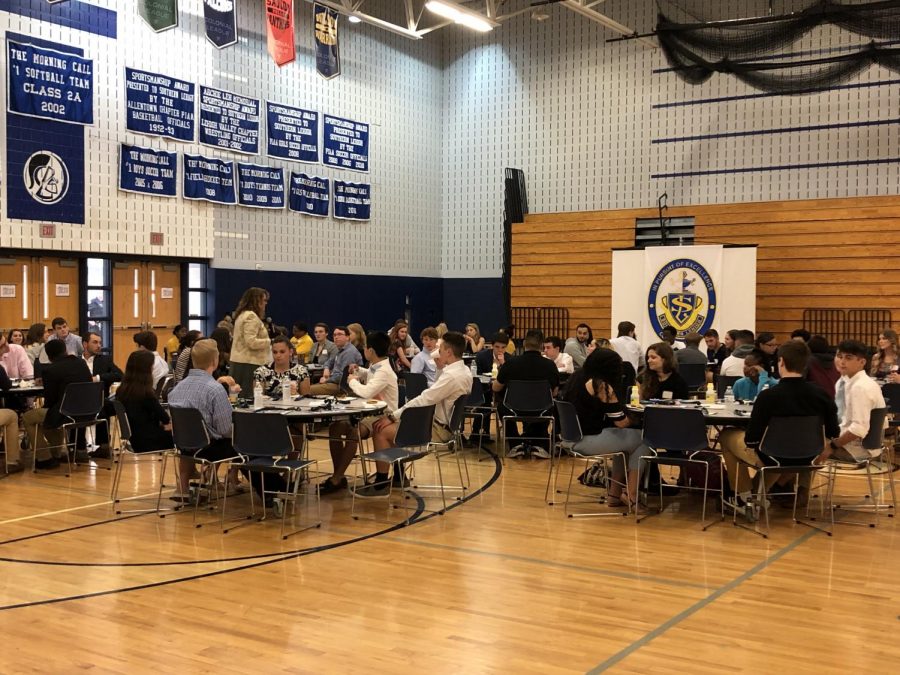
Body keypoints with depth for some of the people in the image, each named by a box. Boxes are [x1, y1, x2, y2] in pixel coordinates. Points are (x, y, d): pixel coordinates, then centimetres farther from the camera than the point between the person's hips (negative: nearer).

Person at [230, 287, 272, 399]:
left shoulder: (242, 315, 19)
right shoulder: (251, 316, -13)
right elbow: (251, 342, -21)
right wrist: (269, 342, -12)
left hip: (238, 361, 10)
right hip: (249, 363, -10)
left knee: (240, 396, 10)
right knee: (249, 397, -9)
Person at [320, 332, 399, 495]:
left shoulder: (384, 371, -19)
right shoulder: (374, 367, 10)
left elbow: (367, 391, -34)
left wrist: (352, 381, -15)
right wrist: (358, 371, 15)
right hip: (369, 413, 10)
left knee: (352, 433, -33)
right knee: (335, 427, -7)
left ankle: (336, 480, -26)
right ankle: (338, 476, -6)